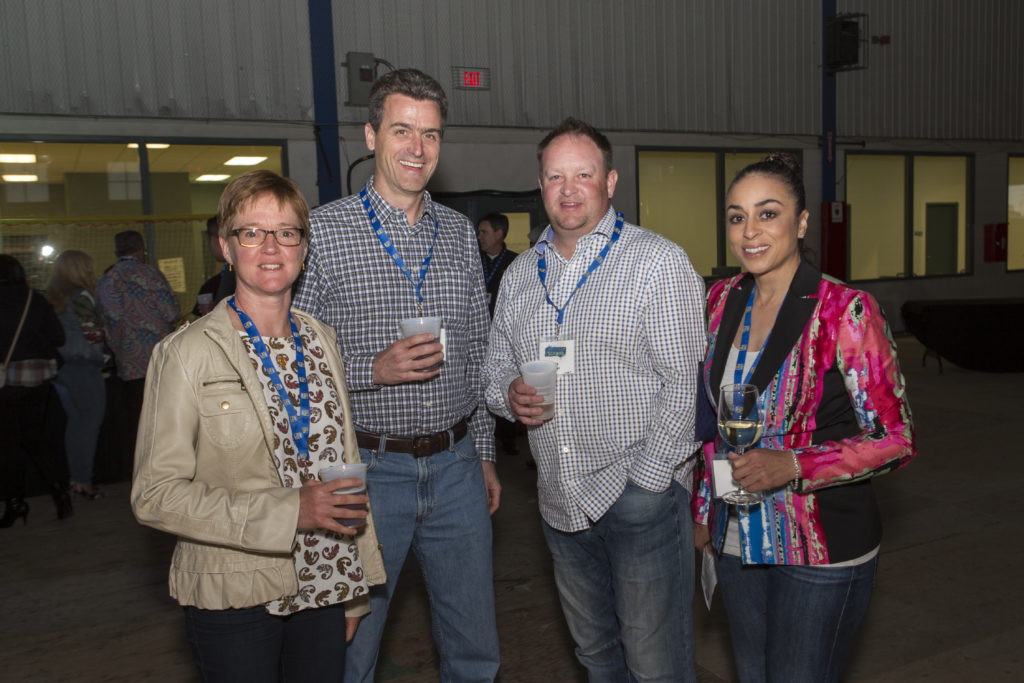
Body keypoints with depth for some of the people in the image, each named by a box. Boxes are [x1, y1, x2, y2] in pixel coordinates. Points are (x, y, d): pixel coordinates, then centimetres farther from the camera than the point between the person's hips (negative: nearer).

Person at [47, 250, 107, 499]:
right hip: (84, 366, -8)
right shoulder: (81, 297, -13)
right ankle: (83, 481, 2)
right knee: (89, 421, 0)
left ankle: (73, 478, 22)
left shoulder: (52, 298, 10)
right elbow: (93, 333, -18)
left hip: (61, 366, 8)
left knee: (74, 422, 16)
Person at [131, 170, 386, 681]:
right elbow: (155, 494, -13)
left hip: (322, 590, 5)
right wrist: (287, 511, -22)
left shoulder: (320, 340, 6)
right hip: (234, 601, -4)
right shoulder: (189, 353, -10)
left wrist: (355, 592, 11)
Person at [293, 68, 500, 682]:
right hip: (370, 471, -4)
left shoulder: (460, 231, 8)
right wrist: (373, 371, -21)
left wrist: (485, 453, 13)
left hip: (457, 468, 4)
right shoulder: (323, 230, -7)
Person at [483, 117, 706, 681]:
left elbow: (685, 385, -12)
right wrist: (509, 396, -6)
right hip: (560, 502, 6)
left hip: (640, 497, -5)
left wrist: (643, 483, -16)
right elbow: (495, 366, 18)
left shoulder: (658, 262, -9)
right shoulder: (520, 274, 10)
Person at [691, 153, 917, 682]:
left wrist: (792, 466, -26)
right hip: (737, 537, 5)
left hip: (822, 547, -5)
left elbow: (895, 440, -14)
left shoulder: (846, 311, -16)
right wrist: (704, 508, 15)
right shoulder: (722, 300, 2)